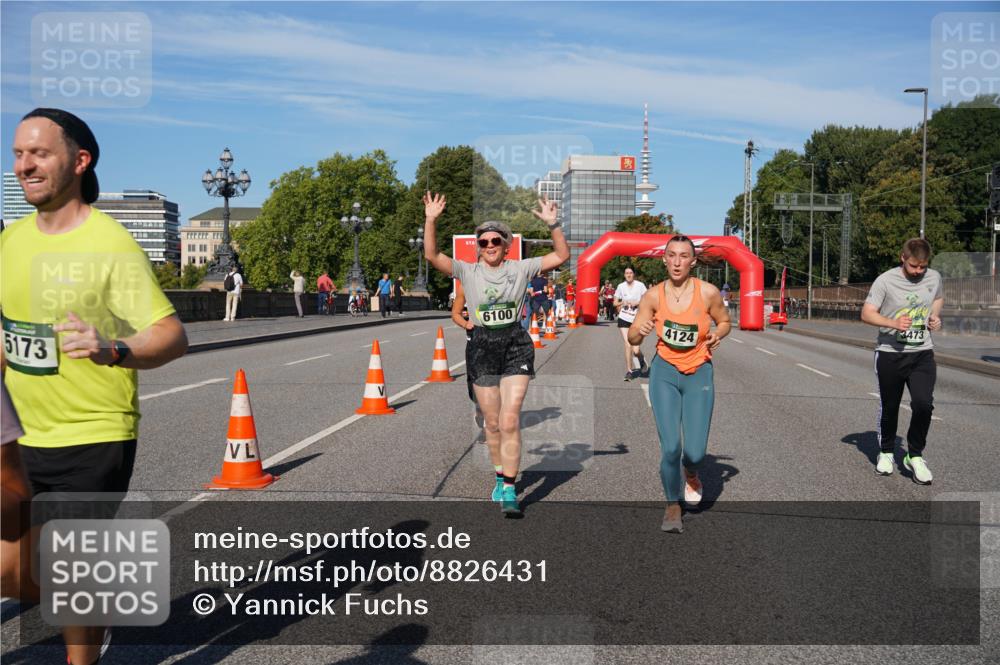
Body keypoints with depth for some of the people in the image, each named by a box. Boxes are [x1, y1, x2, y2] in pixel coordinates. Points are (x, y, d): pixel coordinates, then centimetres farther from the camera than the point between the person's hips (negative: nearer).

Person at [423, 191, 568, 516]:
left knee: (510, 421, -12)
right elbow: (432, 255, -9)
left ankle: (509, 491, -7)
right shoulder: (467, 271, 1)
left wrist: (553, 224, -13)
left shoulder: (520, 268, 1)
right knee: (492, 423, 11)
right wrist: (430, 220, -18)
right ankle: (501, 477, 33)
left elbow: (561, 256, -2)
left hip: (515, 347, -1)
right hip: (482, 348, 2)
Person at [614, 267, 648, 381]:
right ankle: (629, 370, 10)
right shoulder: (621, 286, 5)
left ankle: (642, 361, 25)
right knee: (628, 346, -4)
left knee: (636, 350, -9)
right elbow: (615, 303, 11)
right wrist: (622, 303, -7)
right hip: (624, 319, 2)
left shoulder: (640, 285, -2)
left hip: (637, 320, -2)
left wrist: (637, 303, -14)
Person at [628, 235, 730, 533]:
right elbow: (632, 339, 2)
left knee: (695, 452, -6)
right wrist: (639, 330, -21)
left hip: (699, 374, 0)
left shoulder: (708, 293, -10)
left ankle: (691, 475, 34)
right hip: (664, 373, 0)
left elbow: (725, 321, 9)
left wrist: (717, 335, -14)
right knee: (670, 447, -11)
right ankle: (673, 507, 14)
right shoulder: (653, 295, -7)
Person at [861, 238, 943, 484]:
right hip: (890, 353, -2)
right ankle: (886, 453, 31)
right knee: (889, 407, 10)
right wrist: (893, 323, -27)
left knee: (923, 404, -13)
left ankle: (915, 456, 5)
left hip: (922, 353, 2)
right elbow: (866, 313, -12)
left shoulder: (934, 277, 3)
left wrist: (935, 316, 5)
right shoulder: (885, 281, -11)